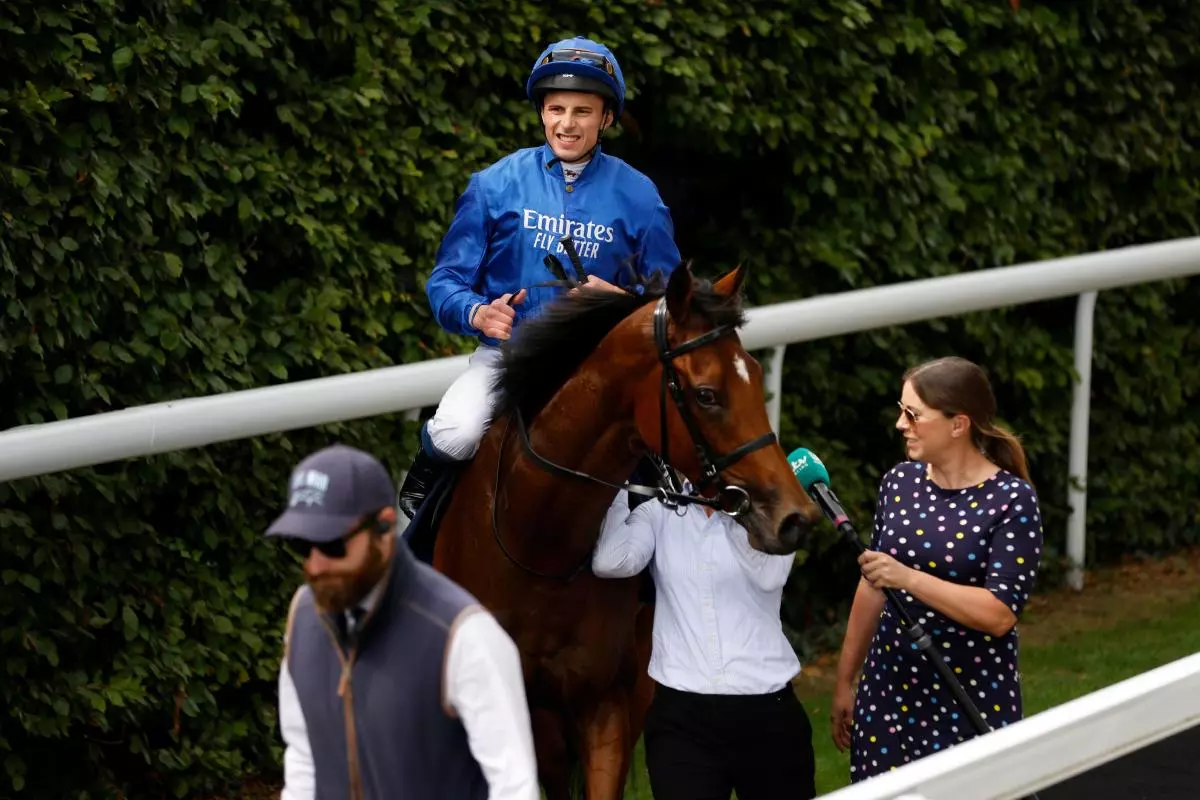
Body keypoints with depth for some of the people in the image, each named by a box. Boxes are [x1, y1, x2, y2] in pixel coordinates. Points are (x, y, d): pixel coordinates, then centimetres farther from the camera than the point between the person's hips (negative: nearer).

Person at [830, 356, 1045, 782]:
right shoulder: (899, 482, 3)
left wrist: (909, 578, -25)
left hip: (975, 699, -5)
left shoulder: (1012, 500, -12)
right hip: (890, 690, 5)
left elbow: (1001, 613, -19)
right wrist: (844, 682, 15)